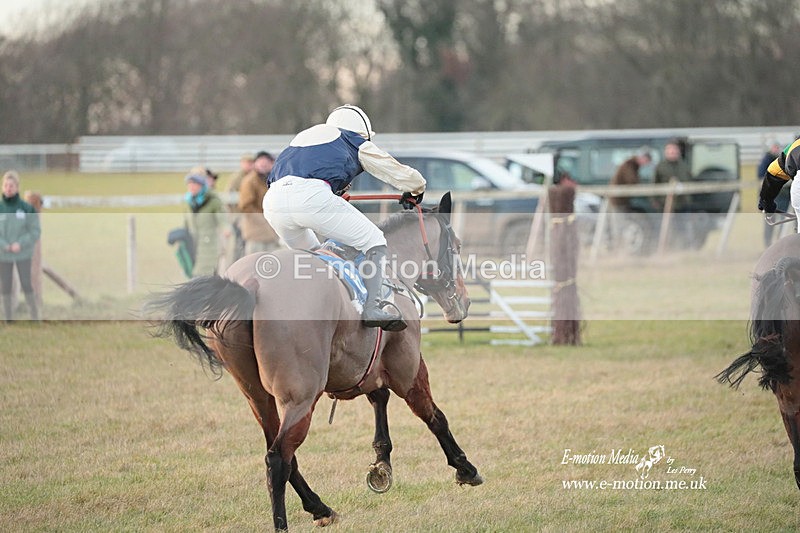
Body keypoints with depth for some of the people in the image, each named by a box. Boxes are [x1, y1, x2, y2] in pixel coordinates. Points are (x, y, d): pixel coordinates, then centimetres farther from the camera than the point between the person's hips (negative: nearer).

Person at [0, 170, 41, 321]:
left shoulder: (27, 208, -5)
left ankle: (35, 317, 9)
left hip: (23, 254, -2)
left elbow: (35, 231, -4)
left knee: (27, 286, 0)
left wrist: (20, 244, -16)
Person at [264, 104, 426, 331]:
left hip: (273, 200, 6)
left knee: (305, 253, 31)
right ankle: (372, 307, -6)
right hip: (312, 197, -6)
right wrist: (414, 194, 54)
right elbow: (404, 175, 31)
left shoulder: (304, 136, 39)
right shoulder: (357, 144, 24)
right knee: (374, 242, 7)